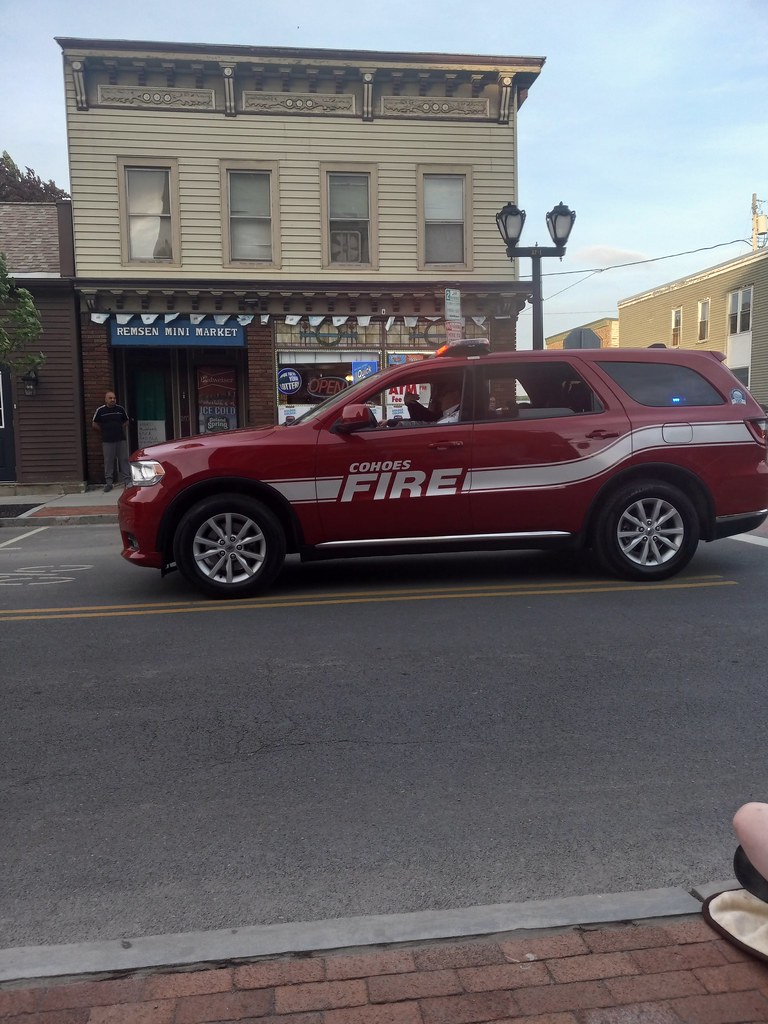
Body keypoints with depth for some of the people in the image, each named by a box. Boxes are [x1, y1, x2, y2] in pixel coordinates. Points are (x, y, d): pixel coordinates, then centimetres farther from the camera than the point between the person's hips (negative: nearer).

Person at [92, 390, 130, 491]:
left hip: (121, 439, 2)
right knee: (108, 462, 2)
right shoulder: (100, 410, -2)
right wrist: (104, 432, 8)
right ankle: (109, 482, 9)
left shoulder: (120, 409, 4)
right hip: (107, 441, -2)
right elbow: (94, 424, 7)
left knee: (124, 460, 3)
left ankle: (126, 480, 9)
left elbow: (126, 422, 18)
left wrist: (118, 429, 11)